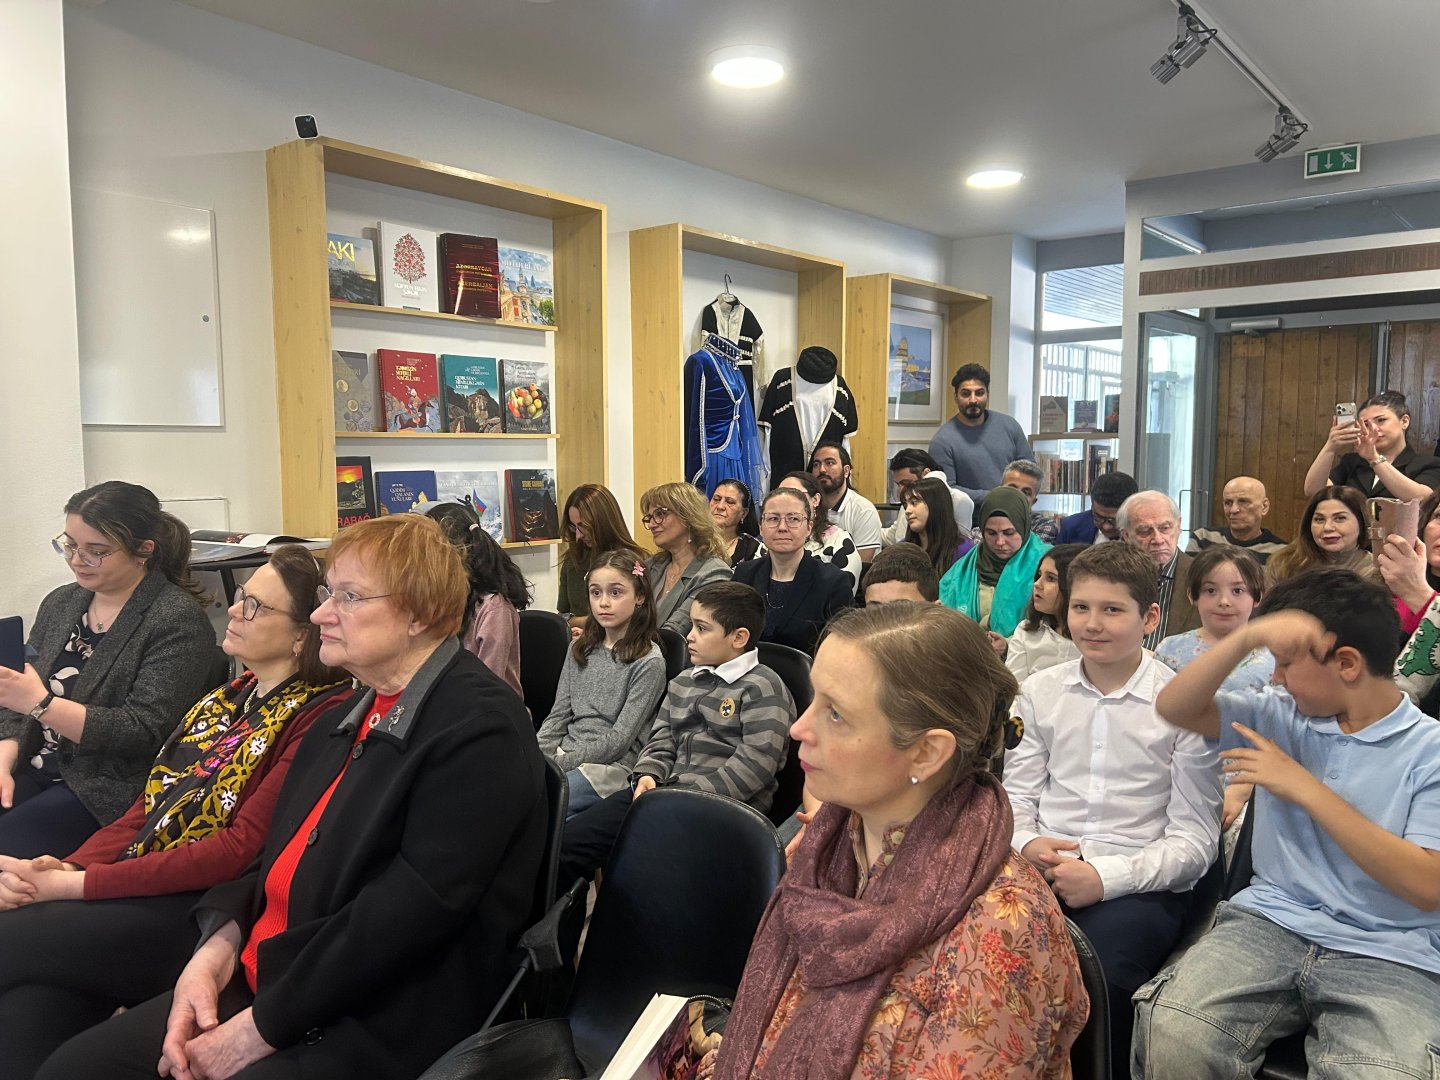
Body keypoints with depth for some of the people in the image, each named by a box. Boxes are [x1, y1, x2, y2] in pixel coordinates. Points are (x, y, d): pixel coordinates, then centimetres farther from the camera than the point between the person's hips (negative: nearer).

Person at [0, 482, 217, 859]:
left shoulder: (178, 621, -13)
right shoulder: (60, 603, 11)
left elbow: (146, 733, -18)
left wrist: (40, 703, -22)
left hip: (110, 792, -7)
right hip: (34, 771, 7)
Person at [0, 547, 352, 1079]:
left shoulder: (324, 713, -12)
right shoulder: (228, 695, 16)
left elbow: (242, 847, -17)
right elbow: (148, 806, 15)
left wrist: (76, 884, -13)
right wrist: (65, 867, -5)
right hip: (137, 895, 7)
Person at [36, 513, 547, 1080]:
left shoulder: (479, 730, -19)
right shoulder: (347, 717, 11)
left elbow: (409, 911, -22)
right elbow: (281, 857, 14)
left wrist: (261, 1027, -16)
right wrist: (218, 946, -3)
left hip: (376, 1030, -8)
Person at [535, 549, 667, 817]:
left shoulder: (649, 662, -6)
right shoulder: (580, 648, 14)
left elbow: (618, 740, -10)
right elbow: (558, 716, 12)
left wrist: (559, 762, -14)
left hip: (613, 765, -6)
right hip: (567, 755, 6)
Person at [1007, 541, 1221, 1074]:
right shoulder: (1040, 691, 11)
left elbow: (1195, 839, -2)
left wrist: (1107, 876, -16)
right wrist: (1027, 843, -8)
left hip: (1138, 886, -3)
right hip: (1043, 872, 3)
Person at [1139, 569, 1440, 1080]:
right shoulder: (1281, 716, 12)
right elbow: (1174, 708, 2)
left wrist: (1307, 789, -14)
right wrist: (1248, 636, -12)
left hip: (1389, 956, -2)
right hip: (1271, 922, 3)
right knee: (1171, 1035, -26)